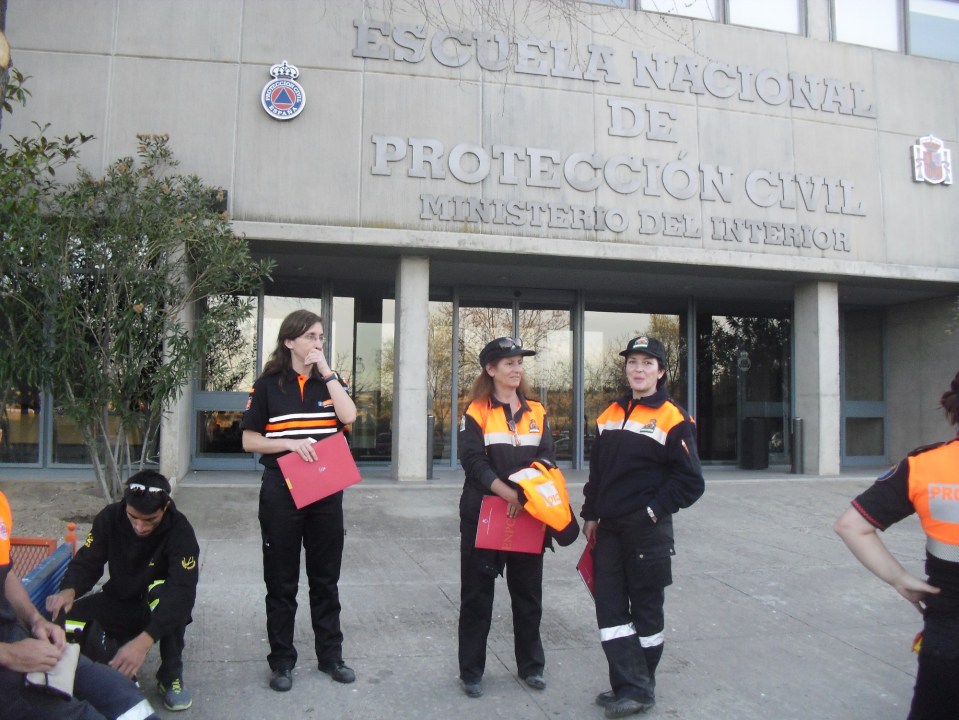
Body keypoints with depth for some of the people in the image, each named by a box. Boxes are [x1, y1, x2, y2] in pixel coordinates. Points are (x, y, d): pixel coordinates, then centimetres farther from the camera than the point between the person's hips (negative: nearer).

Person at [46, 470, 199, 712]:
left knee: (167, 594, -37)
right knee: (62, 619, -23)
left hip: (159, 609, -3)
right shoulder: (109, 518, -15)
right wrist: (68, 590, -35)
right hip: (119, 603, 3)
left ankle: (171, 675, -14)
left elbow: (183, 591, -37)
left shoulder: (180, 530, -27)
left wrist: (143, 641, -51)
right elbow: (87, 562, -10)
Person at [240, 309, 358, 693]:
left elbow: (348, 416, -12)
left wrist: (326, 371, -11)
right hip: (281, 491, -2)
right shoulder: (268, 385, -1)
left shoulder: (330, 382, 7)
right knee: (281, 581, 7)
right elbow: (249, 440, -1)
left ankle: (330, 654, 25)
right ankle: (281, 660, 20)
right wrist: (290, 443, -17)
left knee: (326, 578, 12)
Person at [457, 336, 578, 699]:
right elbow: (472, 459, -13)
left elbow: (547, 457, 2)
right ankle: (471, 671, 16)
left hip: (529, 515, 4)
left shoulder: (537, 412, 9)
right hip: (484, 513, -3)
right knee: (477, 593, 4)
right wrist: (508, 493, -21)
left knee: (528, 593, 13)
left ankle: (531, 665, 28)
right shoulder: (476, 411, -4)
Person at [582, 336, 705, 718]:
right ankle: (629, 685, 15)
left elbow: (690, 481, -8)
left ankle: (640, 689, 20)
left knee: (646, 609, 7)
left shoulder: (673, 418, -8)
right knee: (610, 607, 5)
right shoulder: (610, 414, 10)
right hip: (608, 529, 6)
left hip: (648, 529, -6)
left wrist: (654, 511, -13)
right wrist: (591, 515, 11)